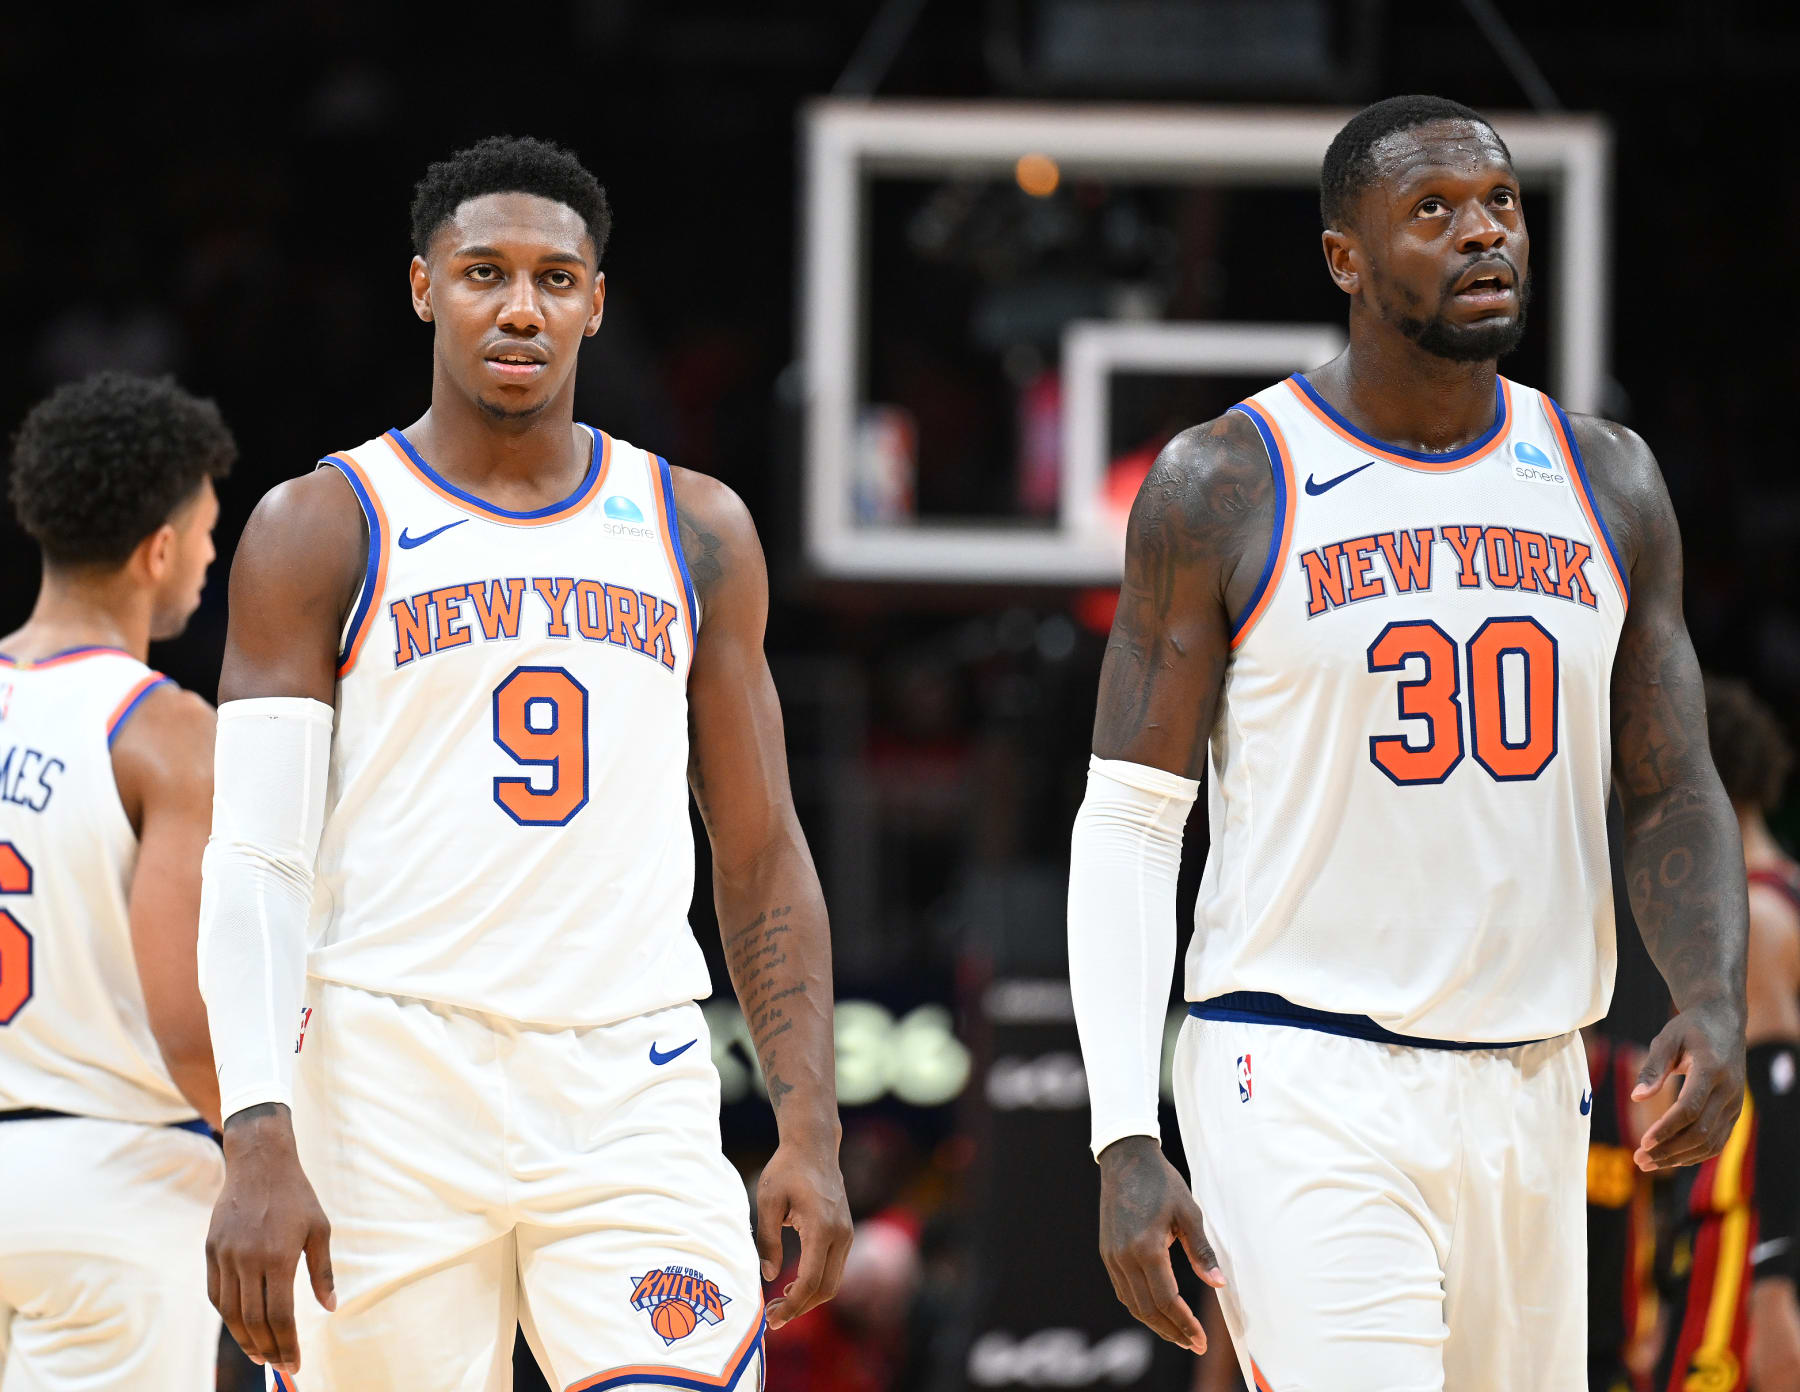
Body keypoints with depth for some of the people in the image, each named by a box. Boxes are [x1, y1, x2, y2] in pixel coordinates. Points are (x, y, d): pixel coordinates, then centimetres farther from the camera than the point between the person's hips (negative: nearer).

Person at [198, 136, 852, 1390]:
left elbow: (760, 854, 15)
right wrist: (259, 1145, -16)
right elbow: (256, 861, -4)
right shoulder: (323, 530, 3)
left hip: (633, 1098, 2)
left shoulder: (696, 533, 13)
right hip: (389, 1091, -2)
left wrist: (812, 1131, 3)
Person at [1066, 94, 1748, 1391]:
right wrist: (1125, 1142, -13)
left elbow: (1674, 796, 11)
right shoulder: (1226, 485, -5)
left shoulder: (1606, 482, 9)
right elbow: (1131, 823, -4)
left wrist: (1716, 1004, -11)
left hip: (1531, 1092, 5)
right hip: (1304, 1088, -5)